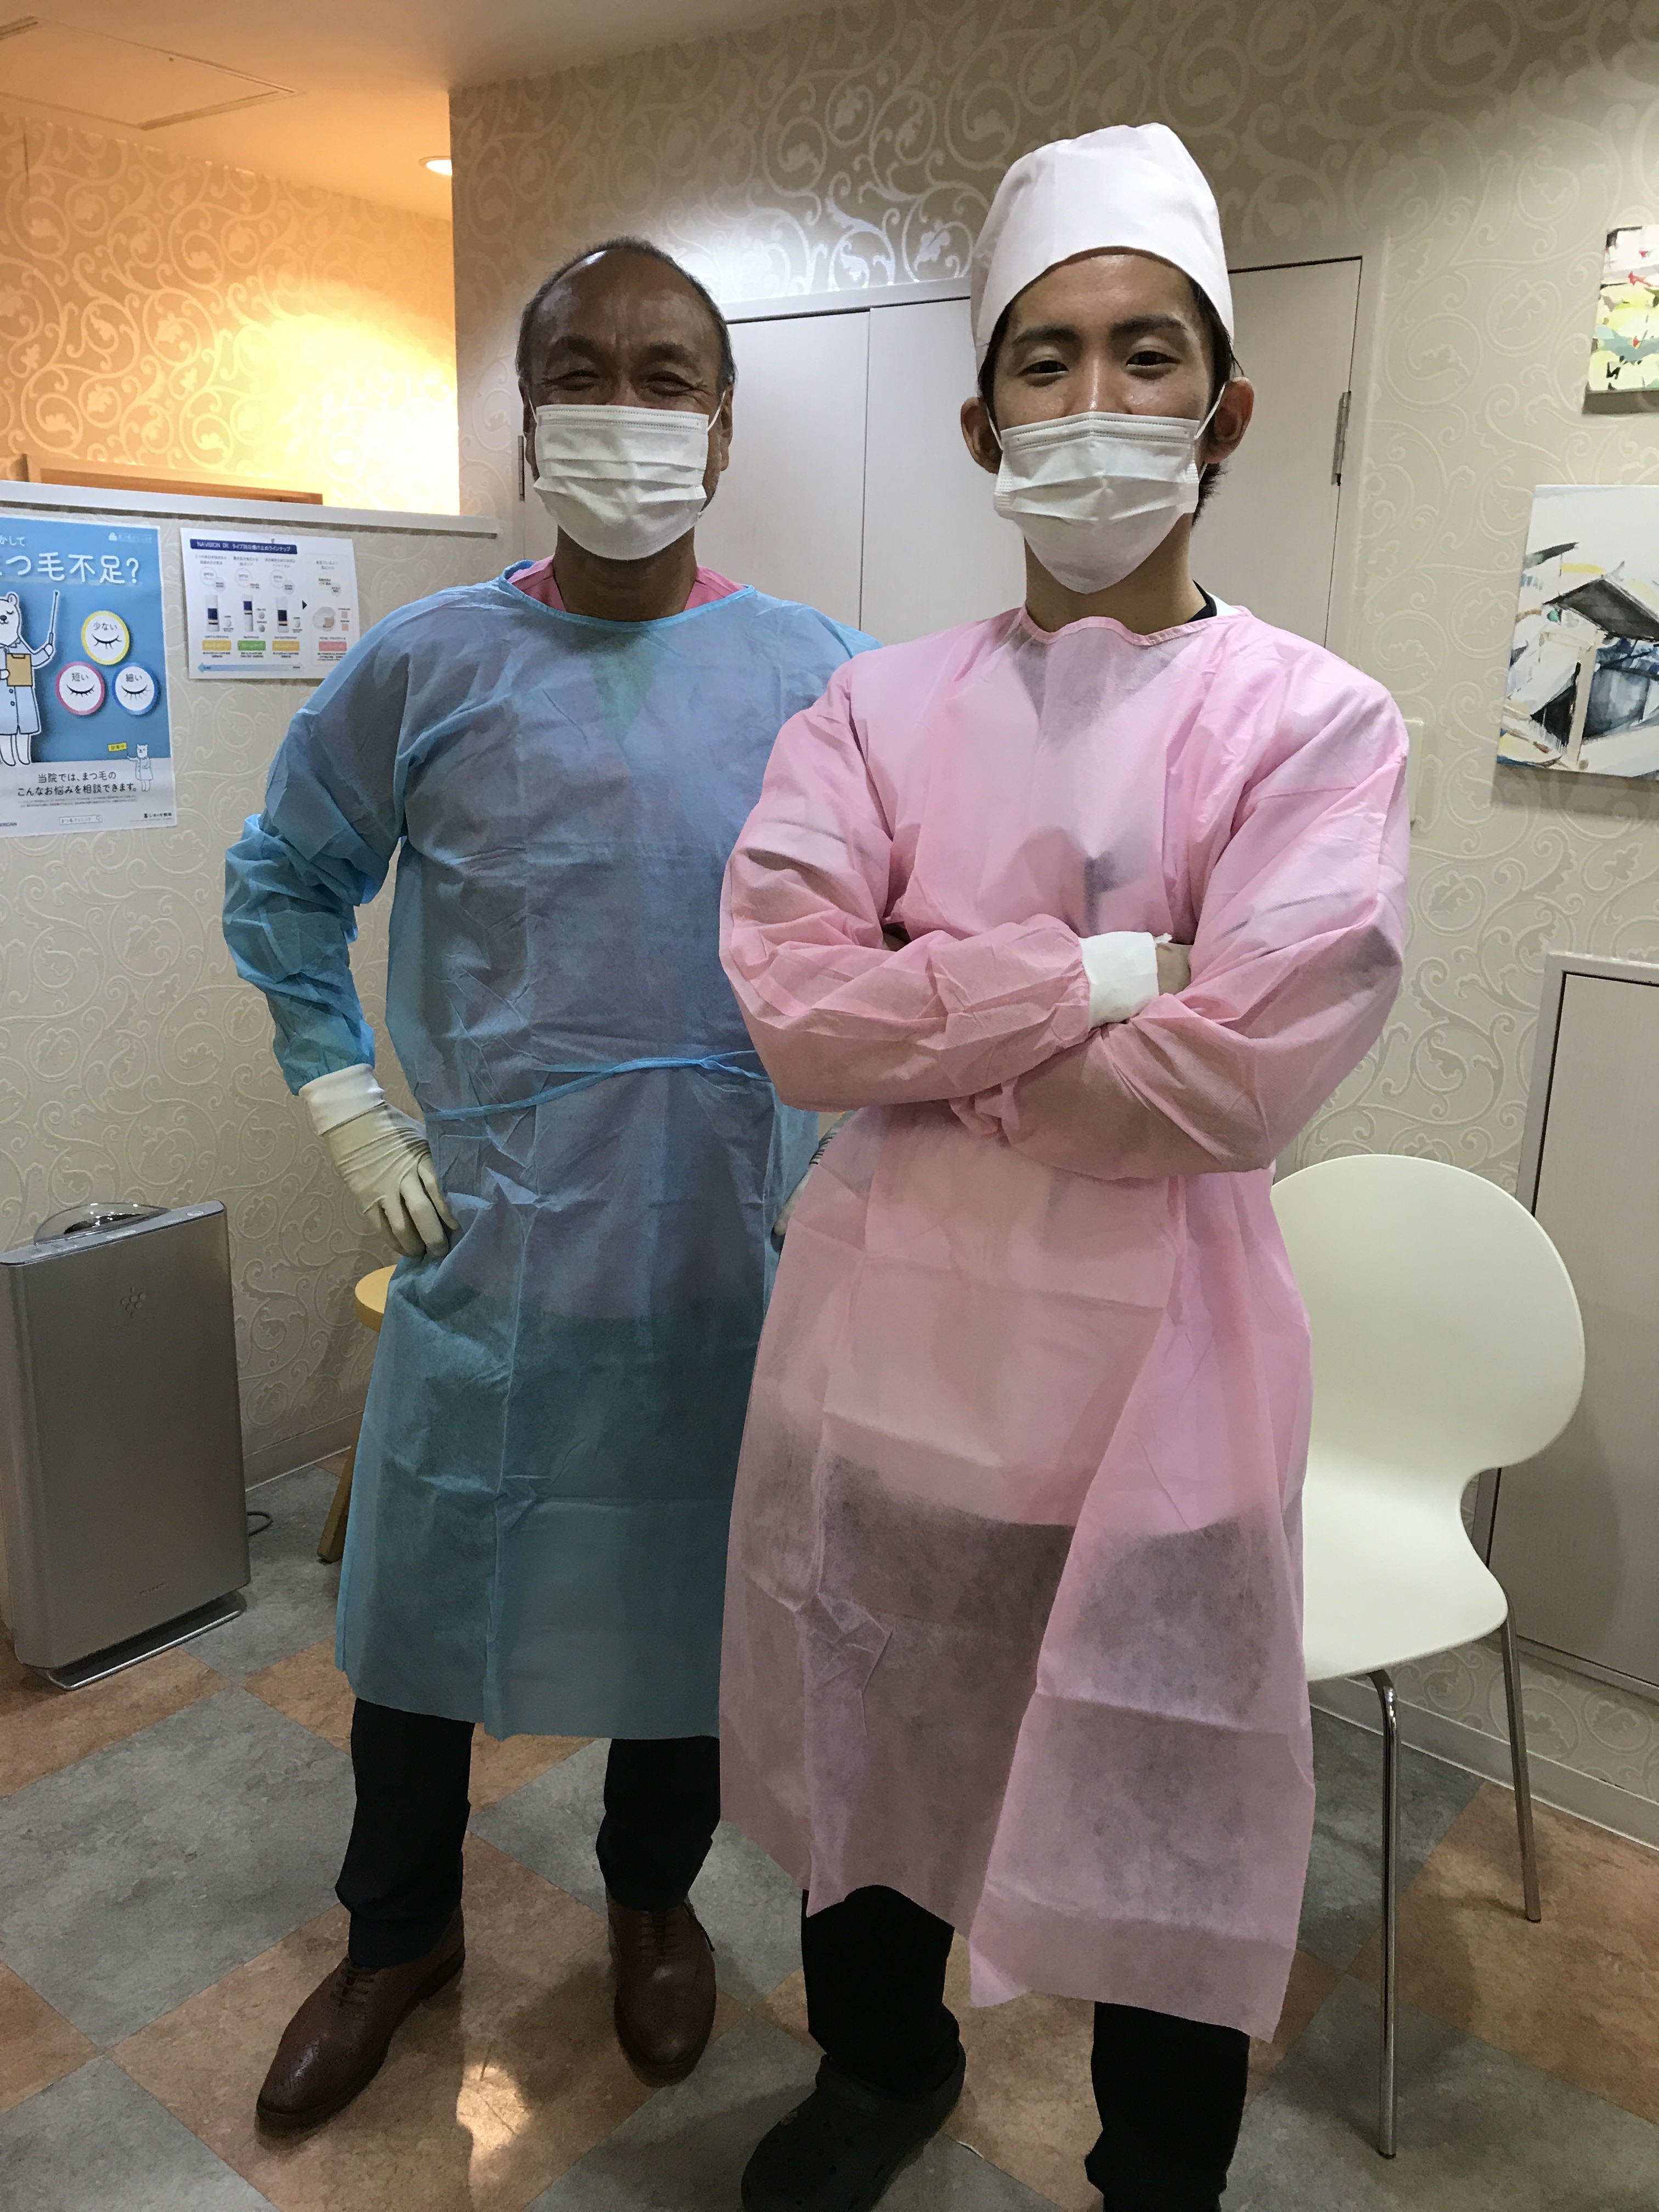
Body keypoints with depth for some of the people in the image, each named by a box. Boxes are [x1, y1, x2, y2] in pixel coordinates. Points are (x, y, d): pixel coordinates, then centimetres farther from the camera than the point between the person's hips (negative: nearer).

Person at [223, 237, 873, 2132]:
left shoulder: (821, 680, -4)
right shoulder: (426, 668, -3)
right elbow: (280, 886, 9)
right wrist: (347, 1106, 3)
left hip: (730, 1256, 0)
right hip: (489, 1253, 1)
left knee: (688, 1606, 17)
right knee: (415, 1612, 15)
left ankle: (654, 1900, 46)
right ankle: (400, 1929, 43)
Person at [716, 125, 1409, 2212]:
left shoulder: (1317, 723, -7)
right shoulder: (876, 707, 2)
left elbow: (1230, 1078, -19)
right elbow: (786, 1002, -11)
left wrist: (920, 1030, -12)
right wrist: (1093, 971, -17)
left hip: (1149, 1350, -3)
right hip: (883, 1326, 4)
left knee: (1161, 1811, 14)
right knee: (871, 1747, 23)